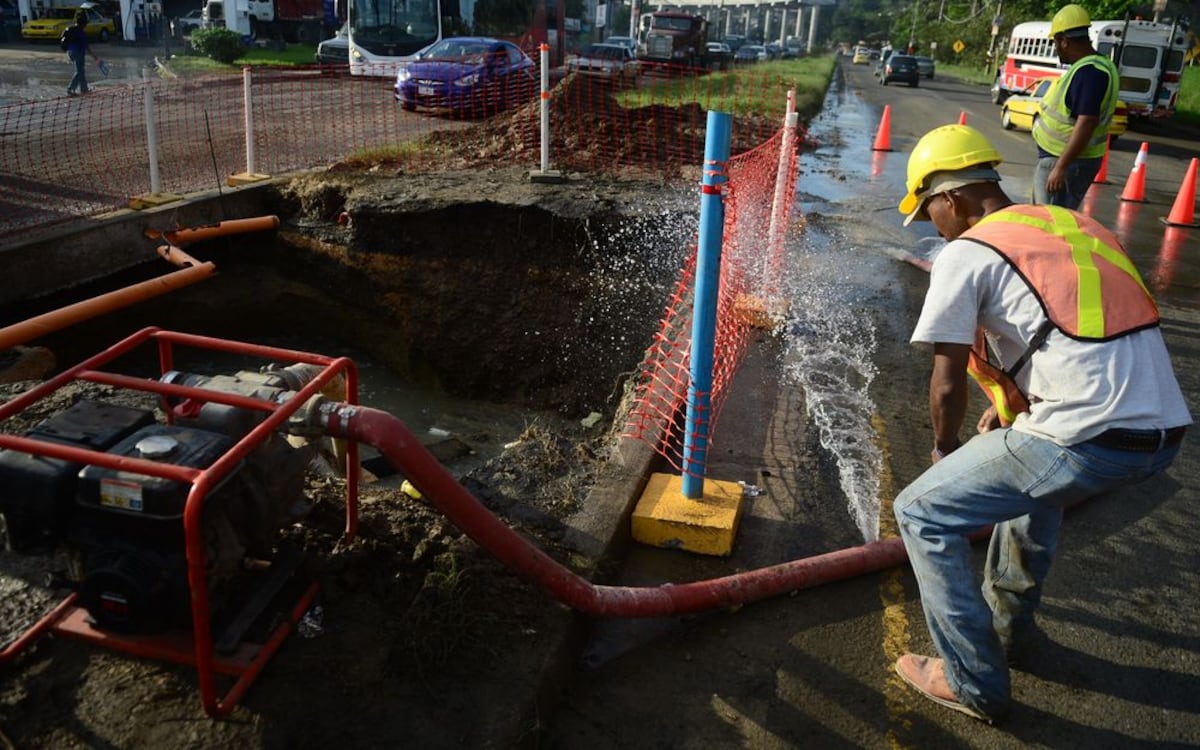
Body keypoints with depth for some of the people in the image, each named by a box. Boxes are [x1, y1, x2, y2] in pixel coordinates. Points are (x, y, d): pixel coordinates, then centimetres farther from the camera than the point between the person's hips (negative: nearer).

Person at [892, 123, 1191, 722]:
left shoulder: (965, 253, -2)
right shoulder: (1072, 226, 21)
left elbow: (947, 386, -1)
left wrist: (945, 450, 18)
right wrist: (1009, 410, 38)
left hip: (1088, 445, -8)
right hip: (1166, 434, 9)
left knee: (922, 514, 6)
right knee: (1030, 461, 37)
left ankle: (973, 683, 15)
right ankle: (1008, 624, 47)